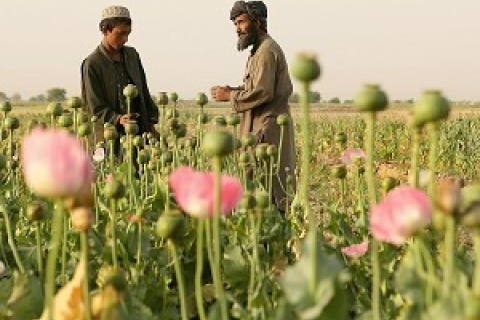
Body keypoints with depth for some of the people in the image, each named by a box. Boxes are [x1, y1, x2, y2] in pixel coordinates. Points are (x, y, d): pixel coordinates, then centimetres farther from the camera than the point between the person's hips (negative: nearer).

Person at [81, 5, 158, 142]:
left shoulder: (132, 55, 13)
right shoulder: (92, 64, -7)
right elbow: (96, 107, -10)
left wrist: (151, 123, 12)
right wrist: (117, 119, -27)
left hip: (141, 131, 6)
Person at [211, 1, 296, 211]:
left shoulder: (267, 51, -13)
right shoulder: (260, 49, 20)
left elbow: (263, 93, -20)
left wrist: (230, 96, -11)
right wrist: (234, 90, 7)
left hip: (268, 130, -10)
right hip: (261, 127, 10)